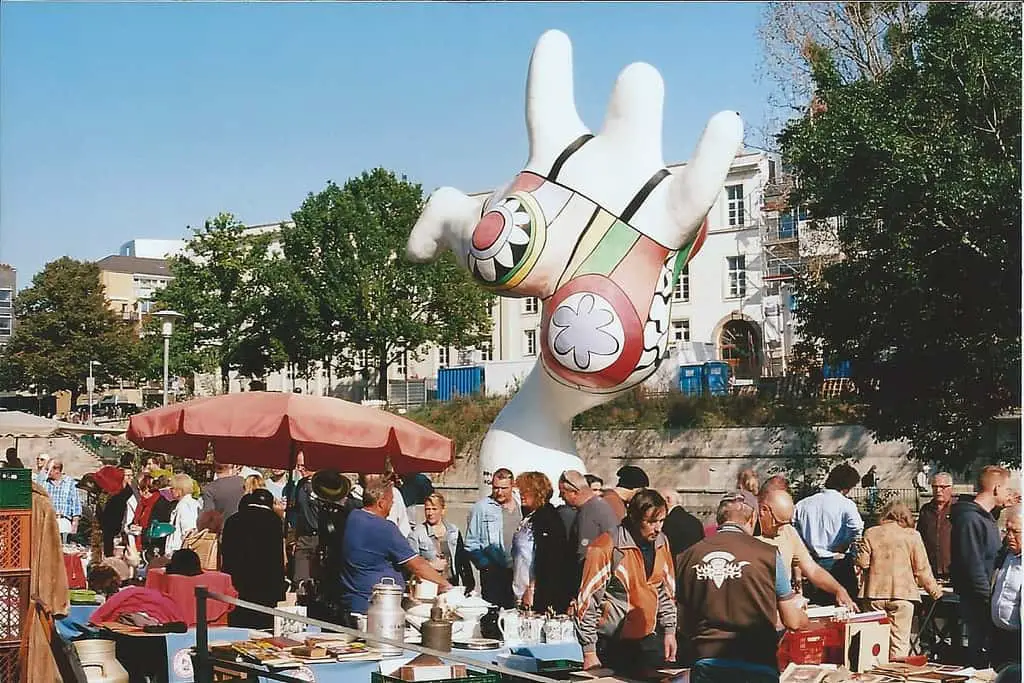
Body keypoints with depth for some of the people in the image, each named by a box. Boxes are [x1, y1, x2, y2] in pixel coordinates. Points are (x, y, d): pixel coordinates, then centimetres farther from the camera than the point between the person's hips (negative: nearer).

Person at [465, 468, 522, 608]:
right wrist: (485, 564, -11)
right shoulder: (480, 508, 1)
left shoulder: (521, 508, 11)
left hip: (518, 571, 3)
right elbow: (471, 544, 1)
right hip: (493, 573, -3)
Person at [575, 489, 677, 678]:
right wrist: (589, 652, -13)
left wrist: (669, 630, 11)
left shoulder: (661, 543, 5)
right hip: (612, 644, -5)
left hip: (649, 640, 5)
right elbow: (587, 601, -13)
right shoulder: (606, 547, -15)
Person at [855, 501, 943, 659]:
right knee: (899, 642, 3)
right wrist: (933, 589, 13)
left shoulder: (870, 534, 3)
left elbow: (862, 563, 0)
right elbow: (922, 569, -2)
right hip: (902, 593, -2)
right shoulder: (912, 535, -2)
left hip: (874, 593, 2)